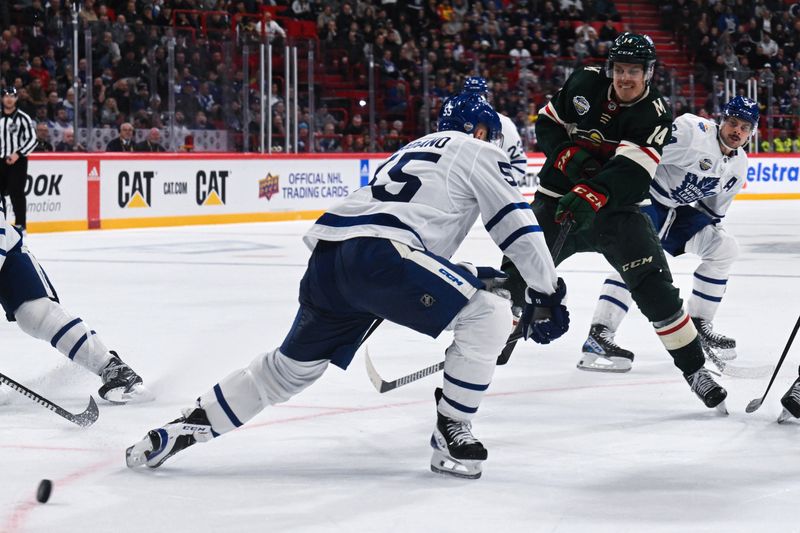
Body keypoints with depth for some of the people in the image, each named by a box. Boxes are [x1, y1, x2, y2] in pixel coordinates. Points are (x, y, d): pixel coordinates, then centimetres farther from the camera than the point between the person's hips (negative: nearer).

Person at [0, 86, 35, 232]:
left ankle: (20, 225, -5)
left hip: (18, 161, -4)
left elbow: (32, 139, -8)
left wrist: (18, 154, -17)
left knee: (17, 193, -9)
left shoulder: (23, 117, -4)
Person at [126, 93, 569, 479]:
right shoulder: (478, 152, 13)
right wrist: (547, 296, 11)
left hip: (327, 255, 8)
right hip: (378, 254, -8)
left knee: (292, 366, 23)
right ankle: (450, 436, -1)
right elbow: (515, 223, 6)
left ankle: (185, 427, 27)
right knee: (488, 314, -1)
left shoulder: (413, 150, 37)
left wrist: (468, 274, 39)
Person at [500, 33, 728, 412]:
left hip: (615, 207, -2)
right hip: (558, 197, 2)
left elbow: (630, 171, -28)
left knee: (654, 286, -13)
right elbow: (546, 123, 5)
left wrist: (591, 194, -45)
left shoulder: (654, 115, -13)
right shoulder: (585, 83, -4)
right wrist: (567, 153, -16)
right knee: (516, 273, -9)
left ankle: (695, 369, -3)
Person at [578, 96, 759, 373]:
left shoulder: (738, 166, 4)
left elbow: (714, 210, 17)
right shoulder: (694, 131, -23)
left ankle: (698, 324, 15)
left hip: (679, 210, 9)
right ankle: (598, 336, -34)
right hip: (645, 195, -9)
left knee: (724, 247, 4)